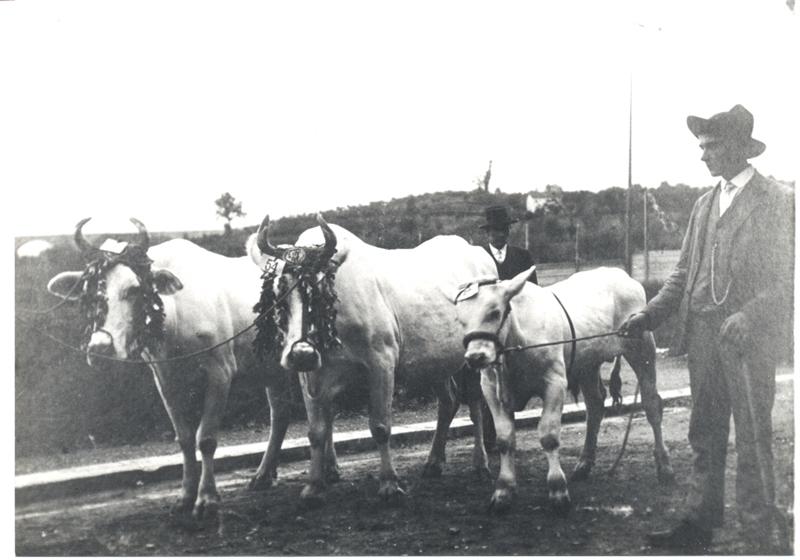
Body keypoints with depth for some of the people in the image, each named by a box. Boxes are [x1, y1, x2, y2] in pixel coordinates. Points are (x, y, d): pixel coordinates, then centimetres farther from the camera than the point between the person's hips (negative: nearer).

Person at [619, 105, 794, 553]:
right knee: (705, 436, 12)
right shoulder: (704, 205, 15)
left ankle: (761, 536, 10)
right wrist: (651, 315, 4)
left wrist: (749, 317, -24)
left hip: (750, 342, -6)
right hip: (703, 337, 6)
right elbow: (684, 273, 16)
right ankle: (700, 524, 22)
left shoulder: (780, 201, -4)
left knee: (753, 440, 0)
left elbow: (788, 279, -11)